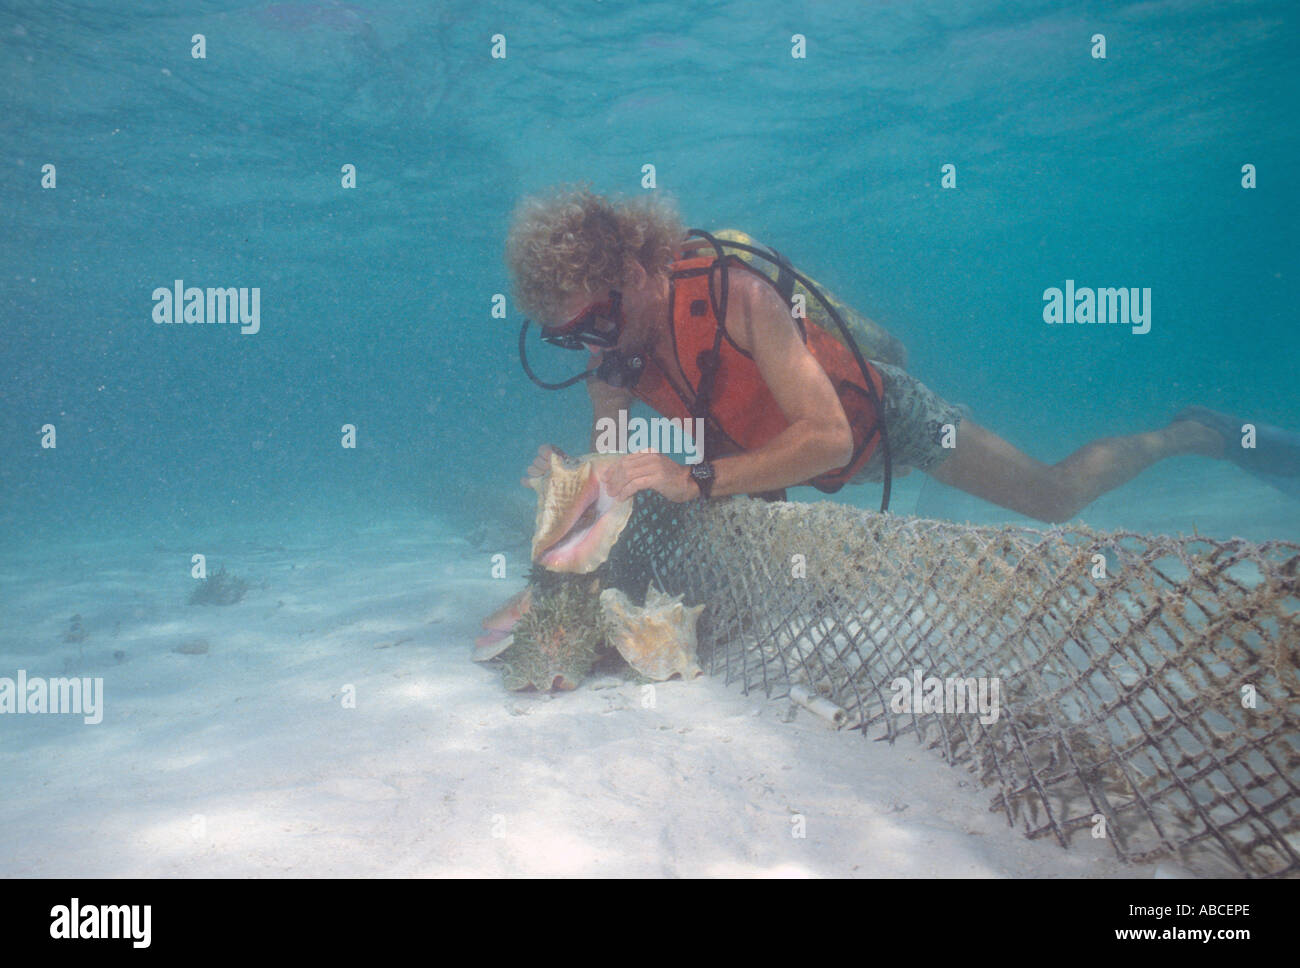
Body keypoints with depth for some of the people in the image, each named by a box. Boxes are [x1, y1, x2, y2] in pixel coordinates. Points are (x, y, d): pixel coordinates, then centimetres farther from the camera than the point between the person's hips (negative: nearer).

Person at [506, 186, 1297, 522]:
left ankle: (1189, 434, 34)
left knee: (1056, 496, 4)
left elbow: (827, 438, -45)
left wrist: (695, 481, -53)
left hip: (881, 414, -7)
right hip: (796, 445, 7)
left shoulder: (734, 295, -39)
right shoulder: (612, 356, -18)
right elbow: (617, 463, -8)